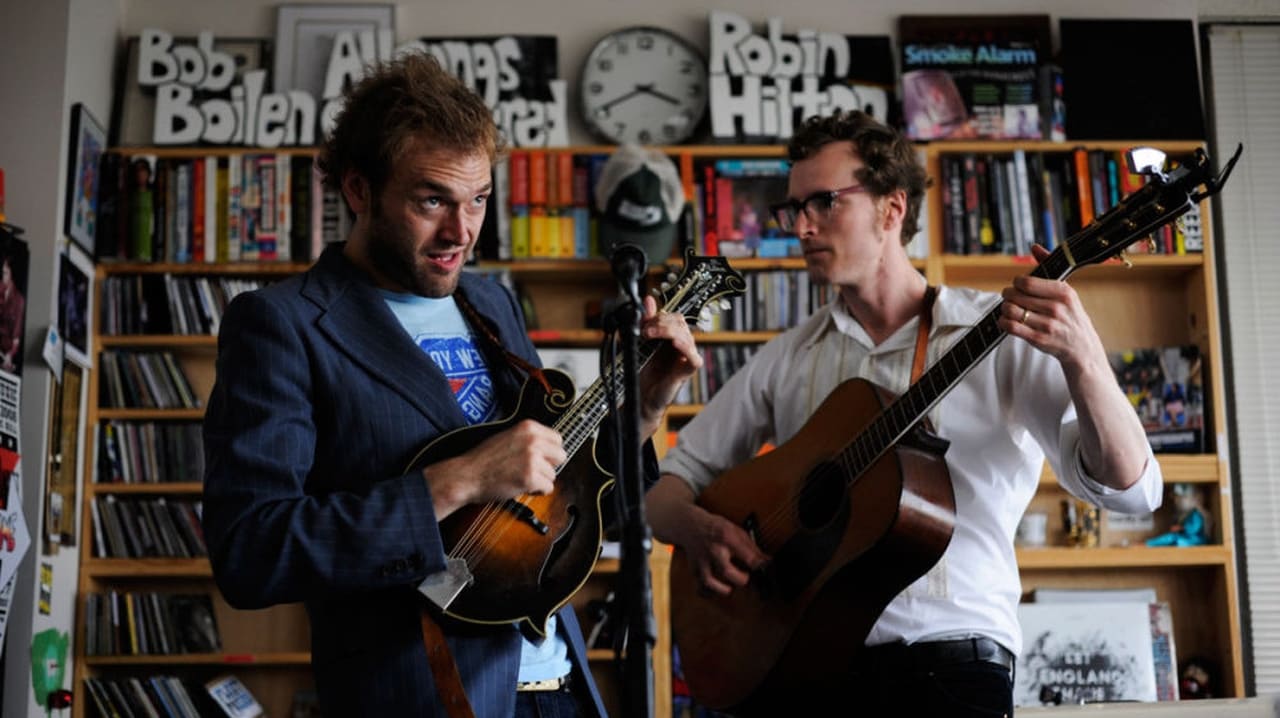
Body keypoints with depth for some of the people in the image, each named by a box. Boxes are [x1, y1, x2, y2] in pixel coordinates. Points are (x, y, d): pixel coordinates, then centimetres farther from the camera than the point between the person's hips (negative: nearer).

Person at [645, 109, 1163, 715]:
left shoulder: (1002, 332, 5)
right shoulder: (786, 359, 15)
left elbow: (1128, 487, -3)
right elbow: (668, 481, 17)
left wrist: (1081, 357, -19)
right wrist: (696, 528, -5)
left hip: (948, 663, -3)